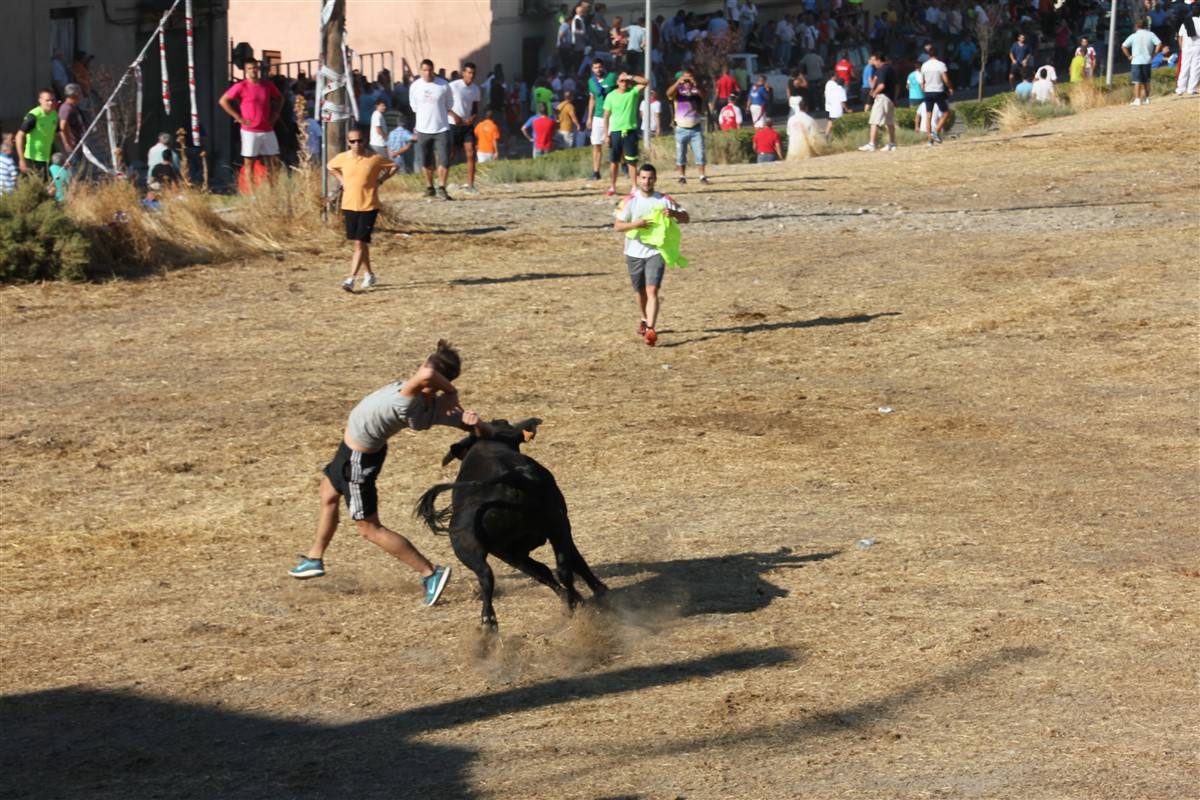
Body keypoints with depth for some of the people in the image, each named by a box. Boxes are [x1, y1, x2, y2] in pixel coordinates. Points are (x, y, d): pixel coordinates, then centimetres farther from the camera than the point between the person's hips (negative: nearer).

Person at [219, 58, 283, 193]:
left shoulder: (267, 85, 7)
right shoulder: (241, 86, -6)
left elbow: (279, 98, 26)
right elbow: (223, 101, -6)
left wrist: (275, 114, 10)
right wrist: (238, 118, -9)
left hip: (268, 130, 4)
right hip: (250, 131, -4)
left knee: (272, 163, 4)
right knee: (249, 163, 0)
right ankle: (251, 194, 1)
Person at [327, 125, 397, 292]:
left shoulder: (375, 158, -9)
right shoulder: (342, 158, -1)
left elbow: (393, 167, 4)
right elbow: (330, 166, 20)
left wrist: (379, 180, -5)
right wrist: (342, 180, 8)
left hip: (368, 206, -4)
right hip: (349, 206, 4)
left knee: (360, 243, -10)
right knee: (360, 243, 14)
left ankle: (351, 279, -13)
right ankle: (368, 274, 31)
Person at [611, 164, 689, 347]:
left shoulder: (664, 200, -2)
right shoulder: (629, 201, -3)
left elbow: (685, 218, 1)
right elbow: (617, 226, -6)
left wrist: (674, 213, -21)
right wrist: (635, 224, -24)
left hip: (656, 251, -2)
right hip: (635, 253, 2)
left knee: (652, 290, -17)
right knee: (640, 291, 17)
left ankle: (650, 329, -24)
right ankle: (644, 320, 44)